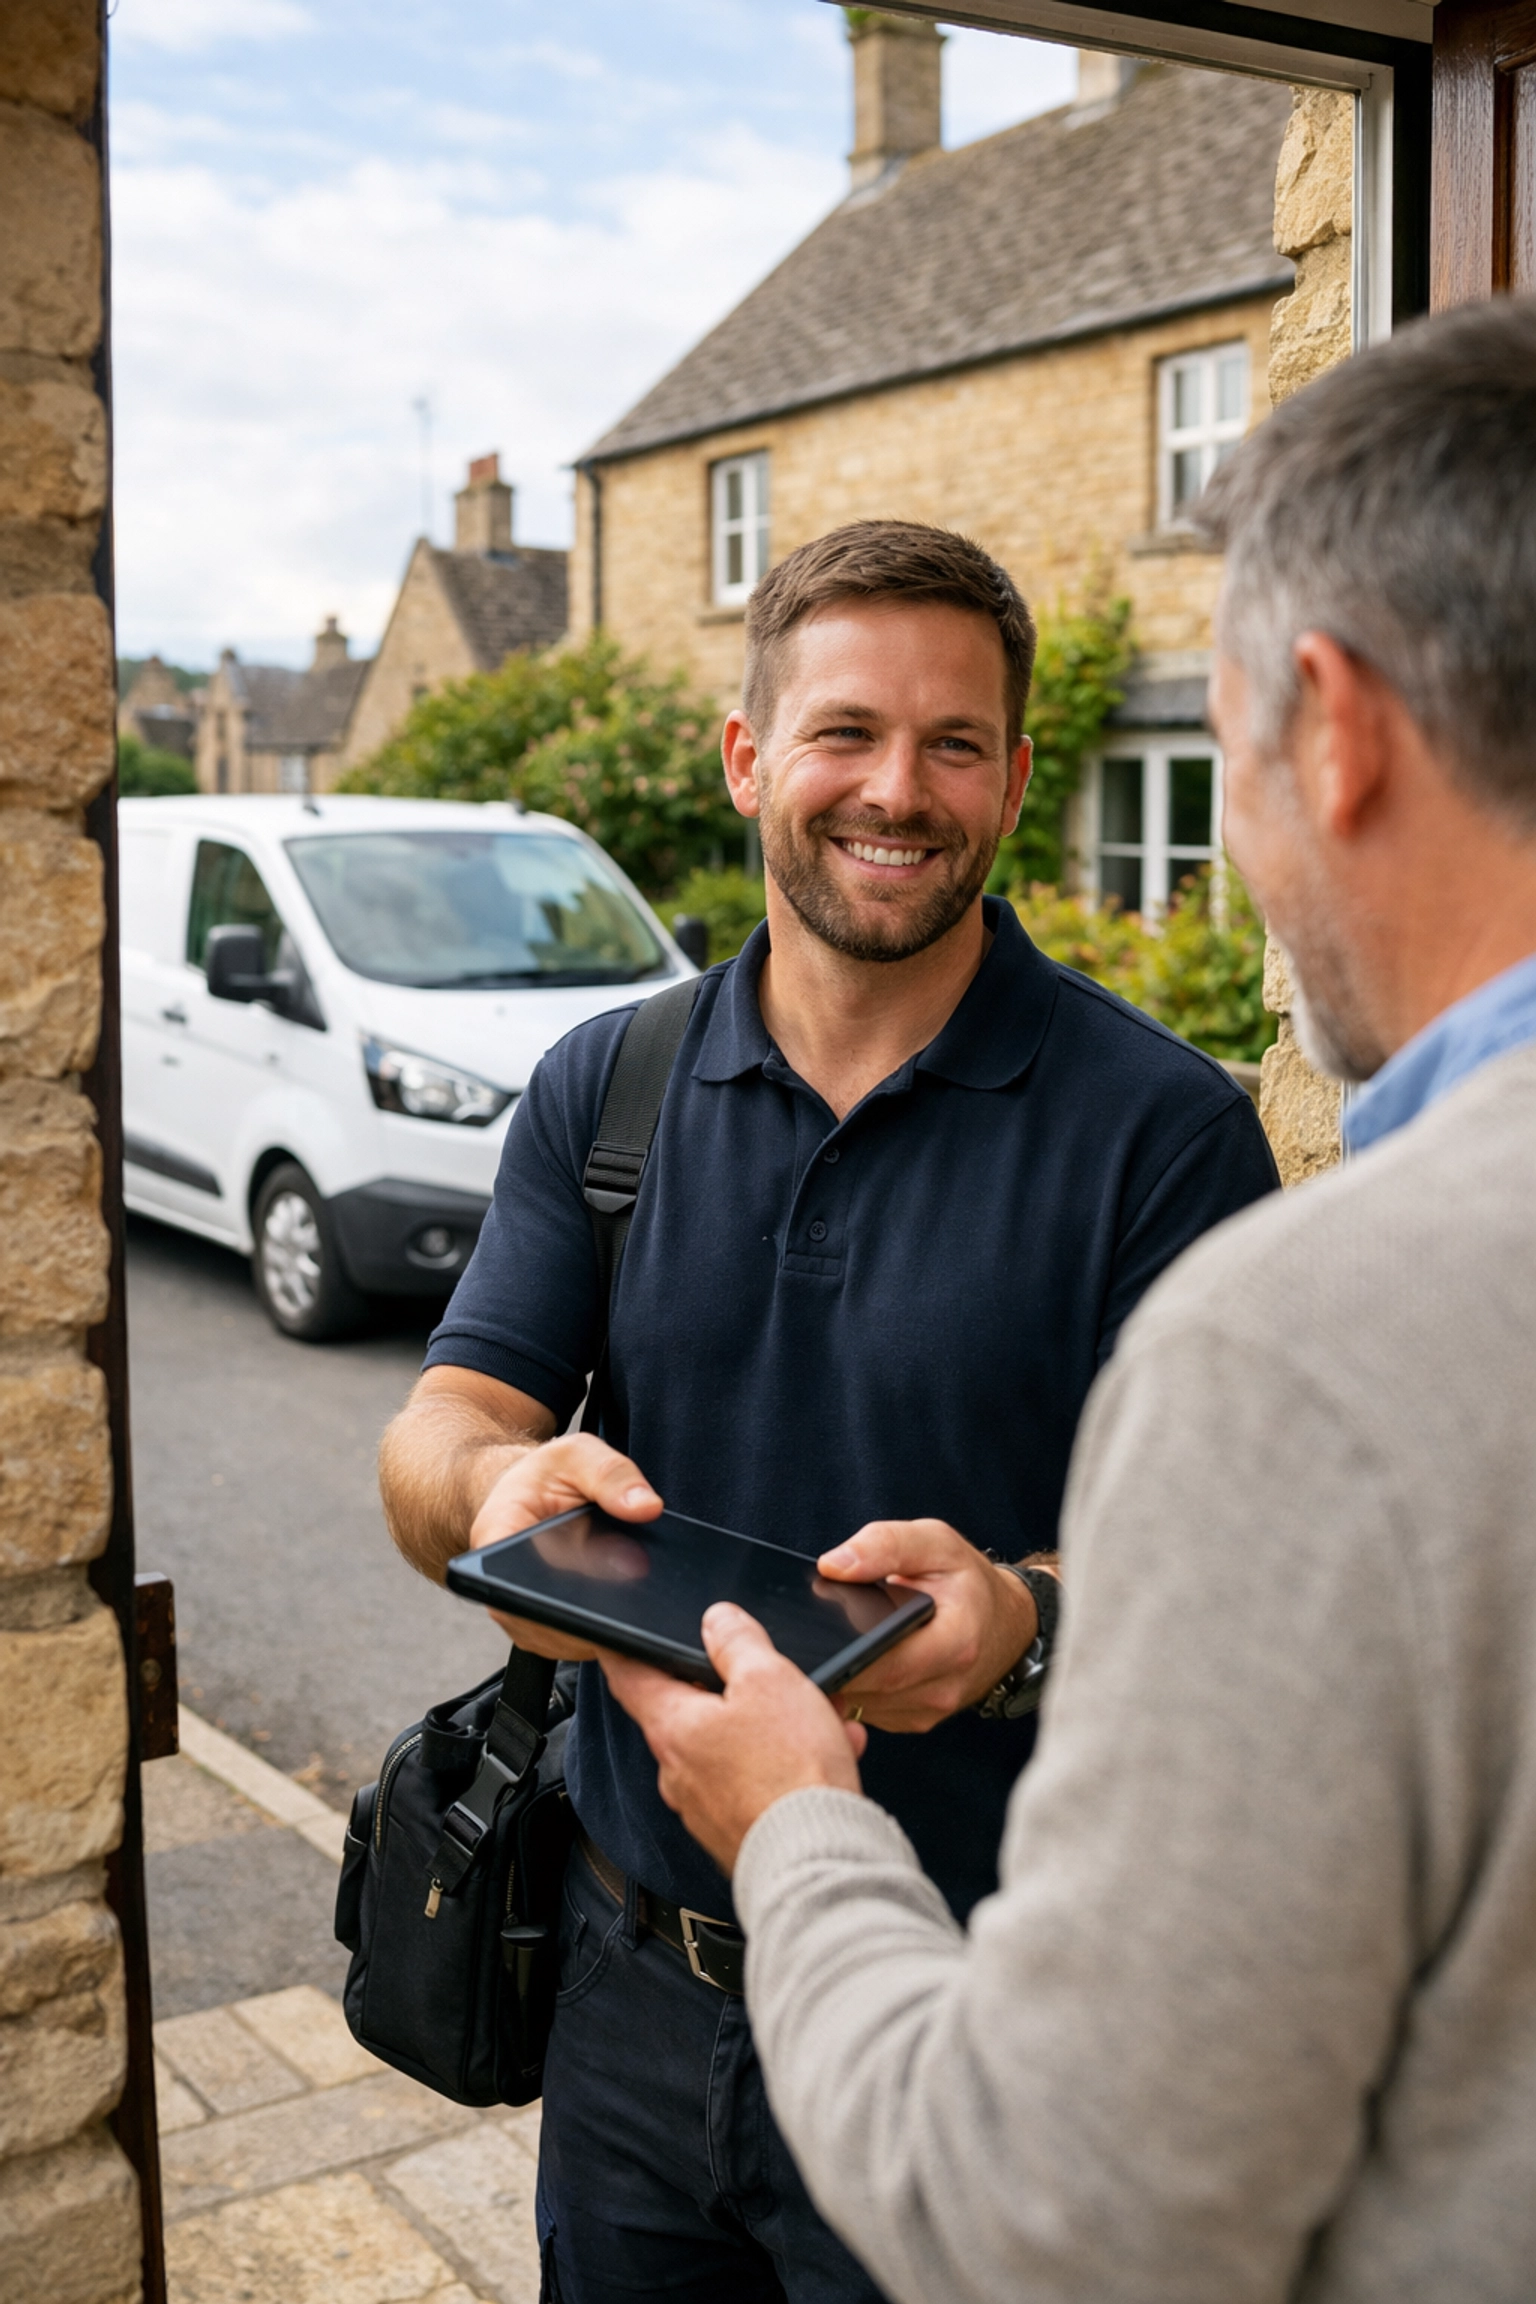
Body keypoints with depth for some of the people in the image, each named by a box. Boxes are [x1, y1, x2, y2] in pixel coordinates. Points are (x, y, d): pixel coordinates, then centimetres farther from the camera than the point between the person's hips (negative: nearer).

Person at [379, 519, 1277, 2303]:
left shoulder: (1161, 1128, -11)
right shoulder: (603, 1087, 2)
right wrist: (500, 1482, -27)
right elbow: (439, 1428, -3)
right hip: (633, 1973, 4)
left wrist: (1025, 1625, -34)